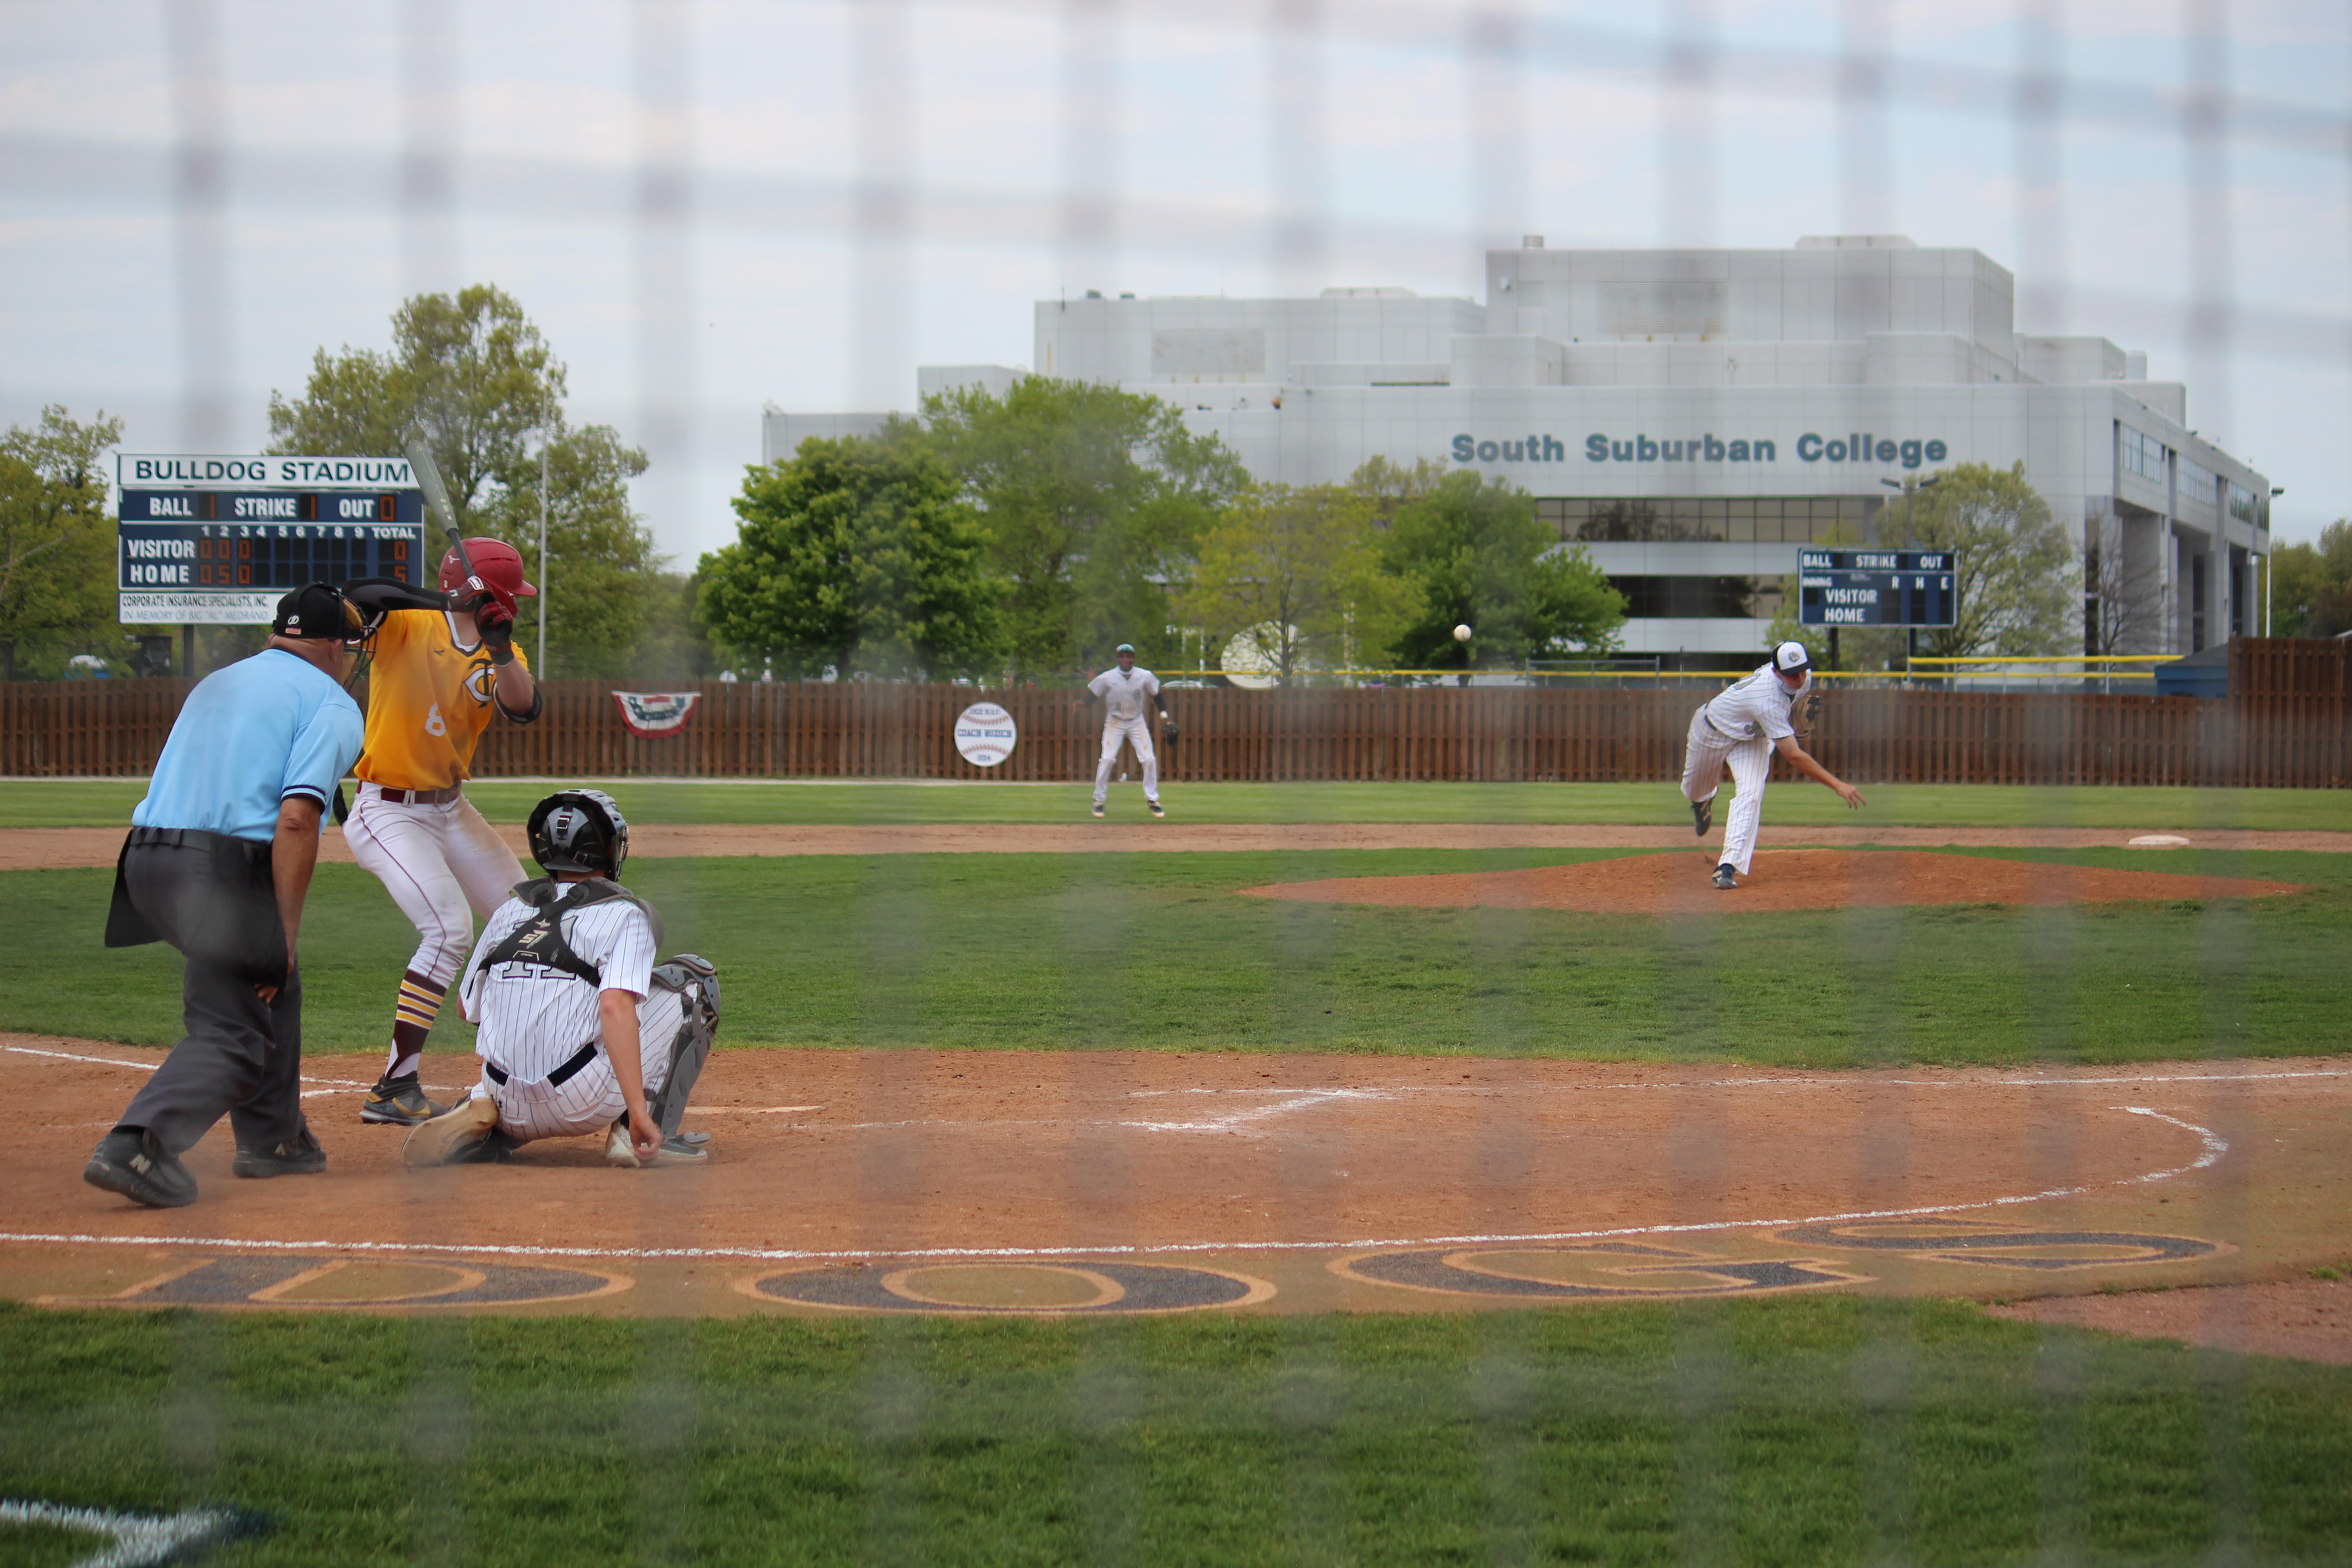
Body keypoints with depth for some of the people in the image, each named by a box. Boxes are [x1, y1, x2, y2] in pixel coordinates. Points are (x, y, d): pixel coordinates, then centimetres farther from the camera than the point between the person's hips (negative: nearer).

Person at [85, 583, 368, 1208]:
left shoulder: (215, 683, 25)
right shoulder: (330, 704, 1)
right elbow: (296, 817, -13)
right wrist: (286, 934, -14)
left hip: (144, 859, 8)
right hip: (225, 871, -8)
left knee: (270, 985, 26)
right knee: (232, 1035, -4)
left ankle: (272, 1137, 31)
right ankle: (136, 1145, -24)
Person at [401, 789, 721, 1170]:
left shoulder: (510, 910, 14)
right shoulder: (625, 913, -2)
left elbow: (467, 1006, 19)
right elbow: (615, 1007, -18)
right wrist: (638, 1110, -22)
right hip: (584, 1103, -5)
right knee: (694, 978, 9)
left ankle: (483, 1120, 6)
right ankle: (650, 1134, 0)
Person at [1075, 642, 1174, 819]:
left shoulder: (1145, 677, -5)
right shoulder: (1107, 678, -11)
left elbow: (1156, 696, 6)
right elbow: (1092, 696, -8)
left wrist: (1165, 719, 2)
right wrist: (1081, 705, -29)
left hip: (1137, 723, 2)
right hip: (1114, 723, -2)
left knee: (1149, 760, -6)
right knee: (1107, 759, -14)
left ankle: (1152, 800, 8)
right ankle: (1099, 800, -1)